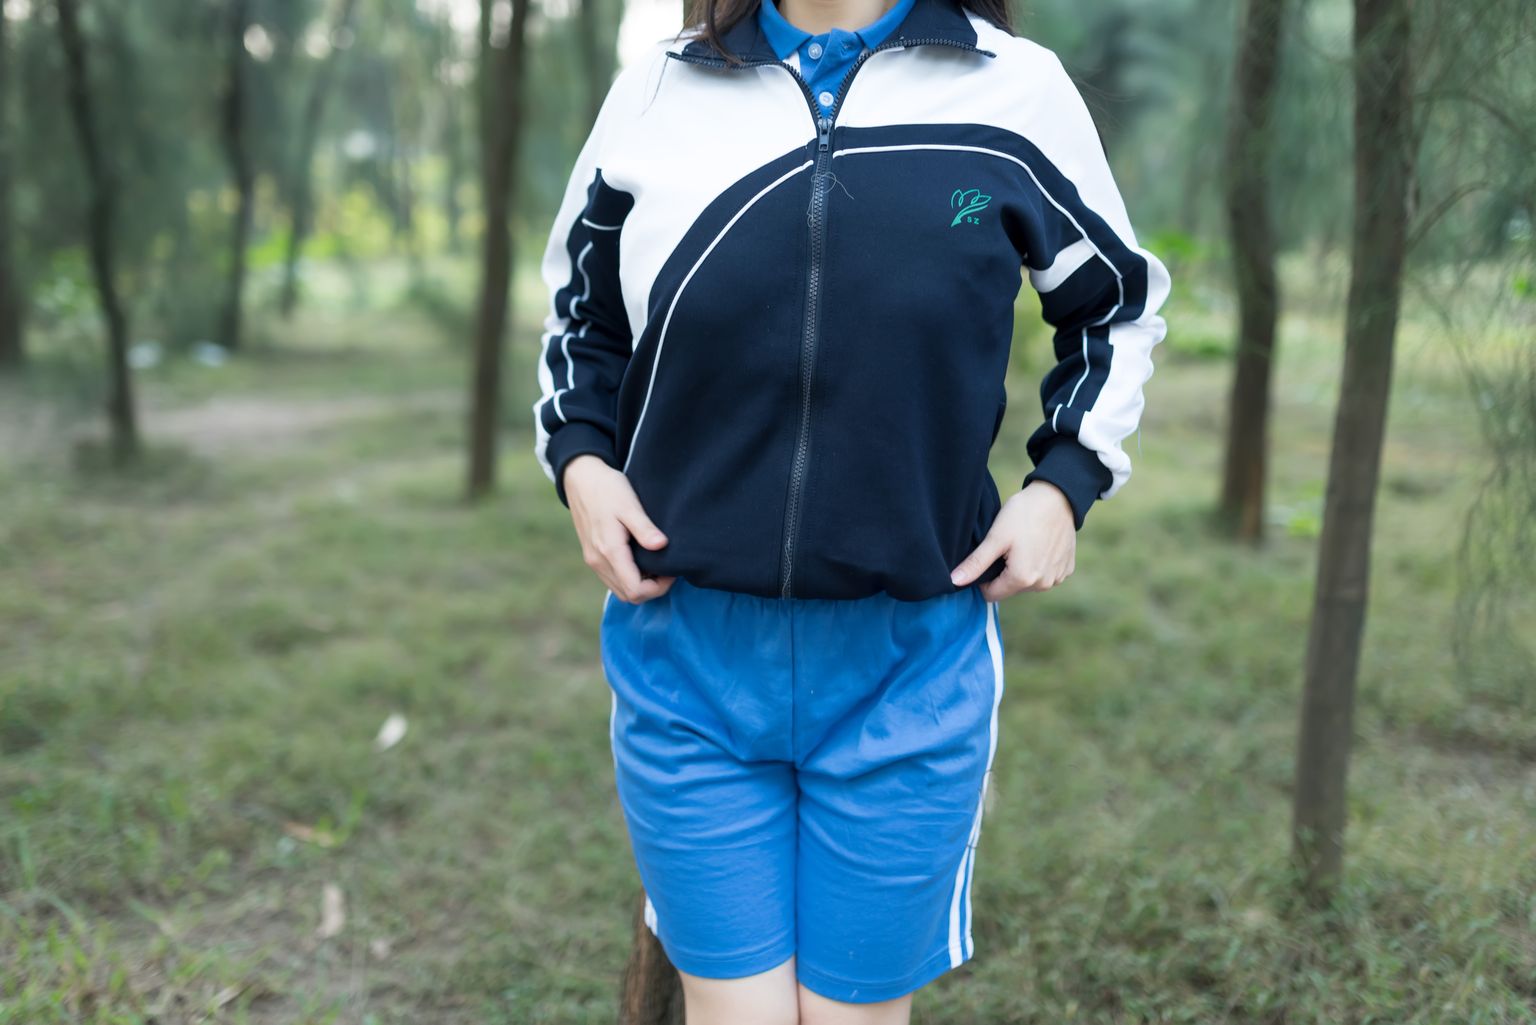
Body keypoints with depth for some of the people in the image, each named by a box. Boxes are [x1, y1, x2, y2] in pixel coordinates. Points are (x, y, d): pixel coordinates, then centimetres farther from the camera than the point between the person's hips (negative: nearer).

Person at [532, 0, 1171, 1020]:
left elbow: (1118, 307, 16)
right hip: (689, 656, 1)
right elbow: (581, 305, 20)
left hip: (908, 668, 0)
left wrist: (1065, 481, 1)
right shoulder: (656, 91, 4)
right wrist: (579, 456, 2)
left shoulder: (1017, 88, 1)